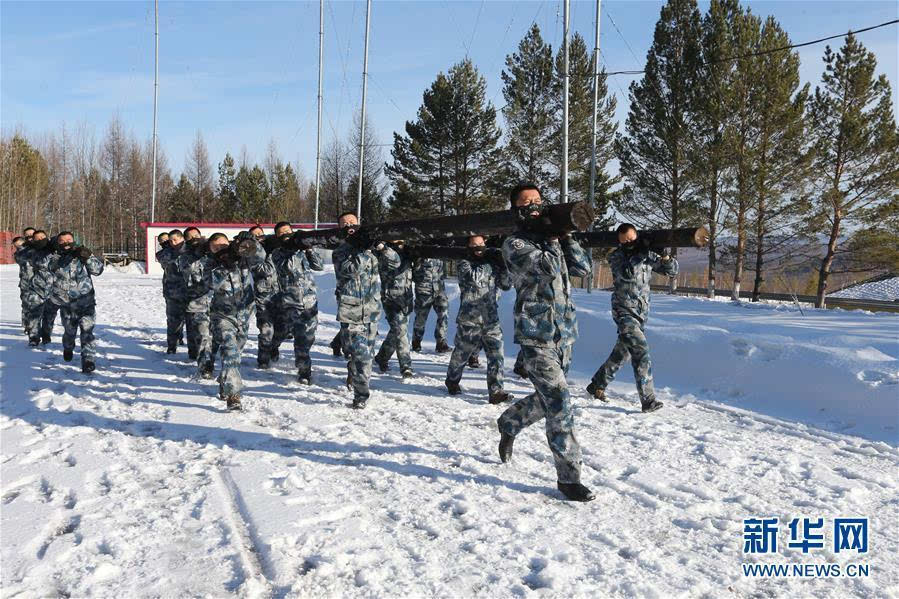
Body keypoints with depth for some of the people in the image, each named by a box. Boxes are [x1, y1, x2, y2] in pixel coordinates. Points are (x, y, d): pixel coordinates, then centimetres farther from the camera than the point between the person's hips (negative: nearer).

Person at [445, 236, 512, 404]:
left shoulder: (491, 264, 11)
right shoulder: (464, 264, -2)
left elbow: (506, 285, 8)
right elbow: (474, 277, -22)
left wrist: (502, 266, -6)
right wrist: (488, 261, -18)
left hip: (491, 319, 3)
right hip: (469, 320, -3)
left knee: (496, 355, -6)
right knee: (462, 353, 11)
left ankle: (495, 391, -3)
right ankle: (452, 380, 36)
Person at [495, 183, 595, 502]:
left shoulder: (553, 240, 16)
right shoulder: (514, 244, -4)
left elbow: (582, 267, 5)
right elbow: (547, 267, -18)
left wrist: (564, 236, 0)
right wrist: (552, 239, -2)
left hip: (564, 335, 7)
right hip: (536, 336, -7)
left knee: (548, 399, 18)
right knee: (559, 402, -12)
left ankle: (509, 423, 45)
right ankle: (569, 476, -3)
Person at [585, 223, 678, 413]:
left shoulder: (648, 254, 6)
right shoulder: (616, 257, -5)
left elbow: (672, 270, 9)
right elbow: (627, 274, -23)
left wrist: (666, 259, -11)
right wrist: (639, 253, -23)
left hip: (641, 313, 5)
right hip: (624, 312, -5)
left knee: (622, 352, 15)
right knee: (640, 350, -18)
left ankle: (597, 385, 32)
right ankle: (648, 399, -18)